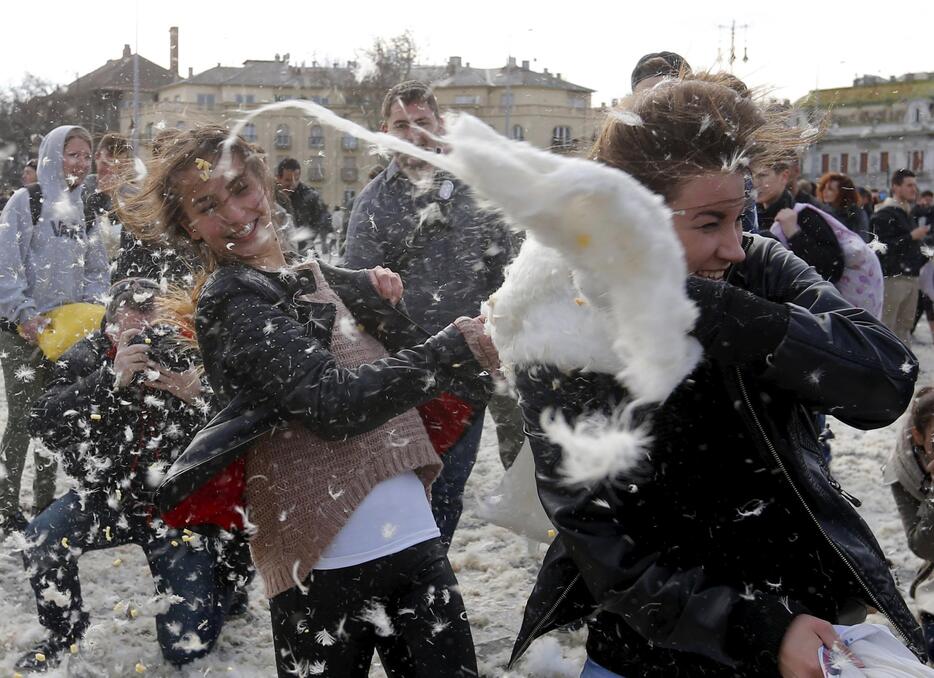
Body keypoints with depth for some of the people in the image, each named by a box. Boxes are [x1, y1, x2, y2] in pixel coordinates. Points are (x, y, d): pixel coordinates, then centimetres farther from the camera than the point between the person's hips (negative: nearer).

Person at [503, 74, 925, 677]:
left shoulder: (759, 269, -9)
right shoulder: (556, 341, -14)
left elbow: (889, 381, -23)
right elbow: (604, 549, -15)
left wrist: (704, 307, -32)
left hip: (816, 612, 2)